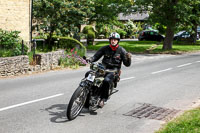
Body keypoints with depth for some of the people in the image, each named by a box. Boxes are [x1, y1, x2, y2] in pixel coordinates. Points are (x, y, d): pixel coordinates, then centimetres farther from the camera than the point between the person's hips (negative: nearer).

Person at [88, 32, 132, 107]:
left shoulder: (121, 50, 2)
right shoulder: (105, 48, 11)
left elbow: (127, 64, 1)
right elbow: (96, 56, 11)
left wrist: (128, 58, -20)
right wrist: (90, 60, -9)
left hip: (114, 70, -4)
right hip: (103, 67, 4)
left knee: (106, 80, -35)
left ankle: (103, 99, -19)